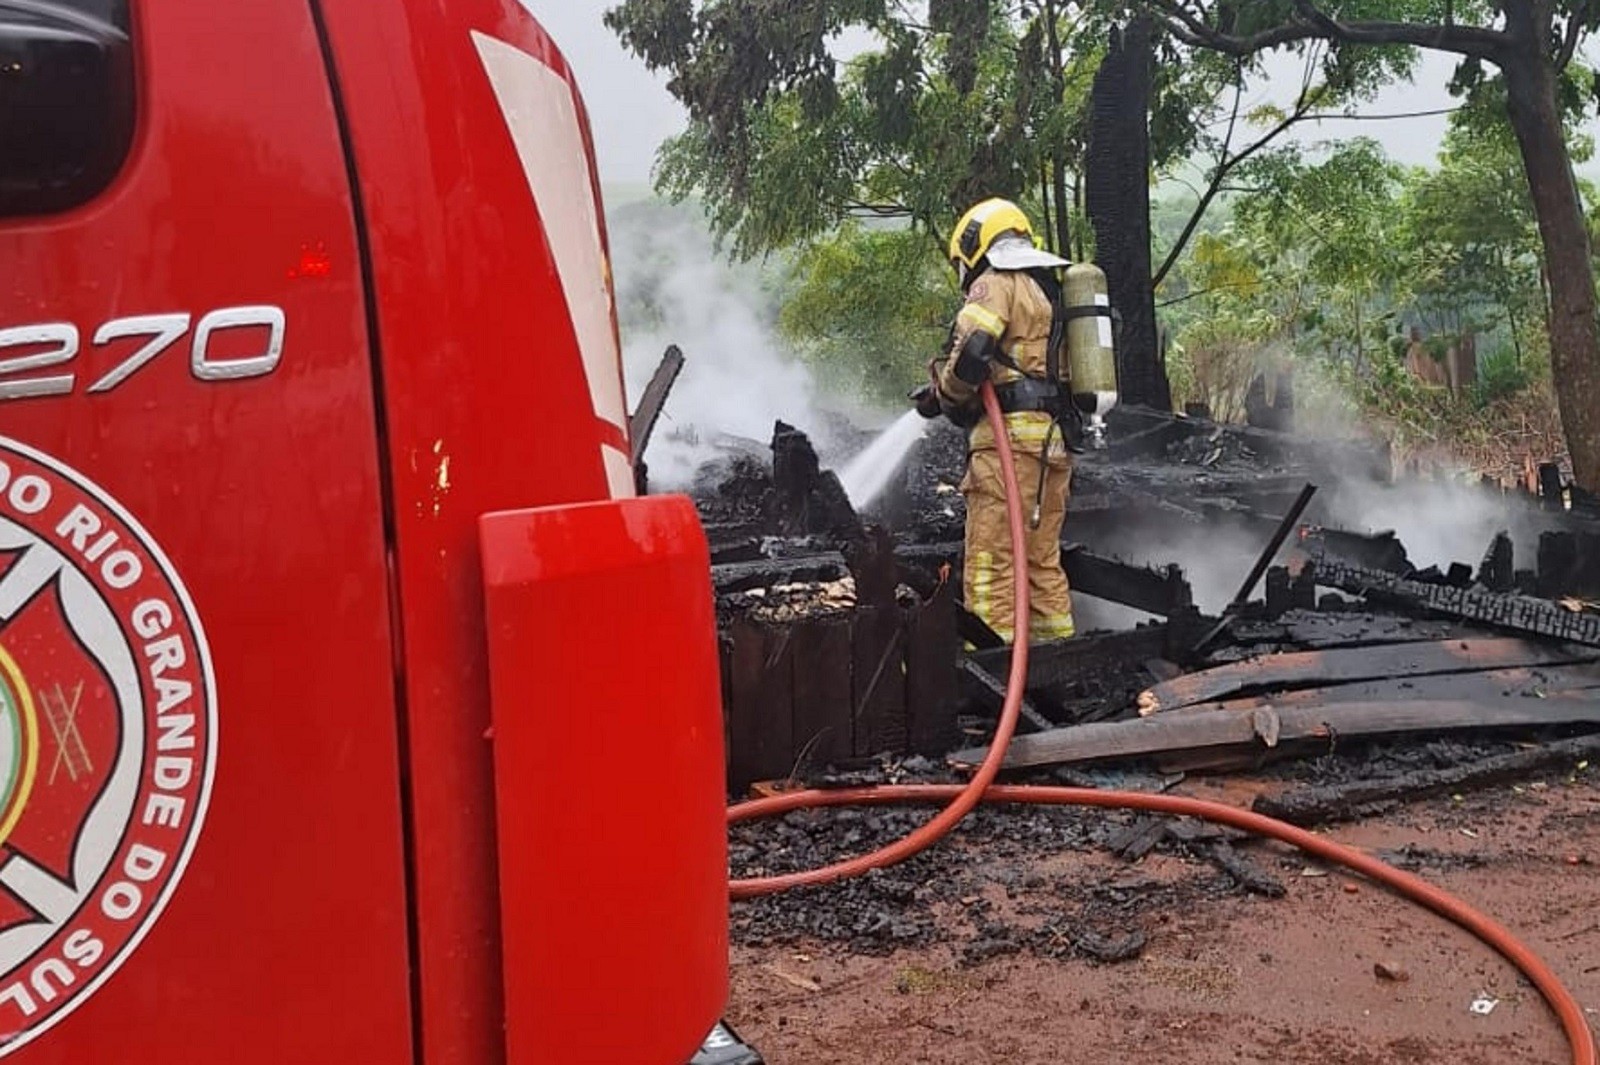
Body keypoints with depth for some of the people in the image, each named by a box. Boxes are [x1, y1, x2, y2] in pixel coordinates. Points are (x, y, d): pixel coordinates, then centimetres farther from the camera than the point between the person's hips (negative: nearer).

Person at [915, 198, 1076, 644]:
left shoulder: (997, 282, -2)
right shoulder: (1054, 289, 25)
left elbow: (970, 355, -16)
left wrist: (943, 396, 3)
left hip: (1012, 436, -9)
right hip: (1056, 439, 9)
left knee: (991, 564, -10)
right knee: (1043, 560, 15)